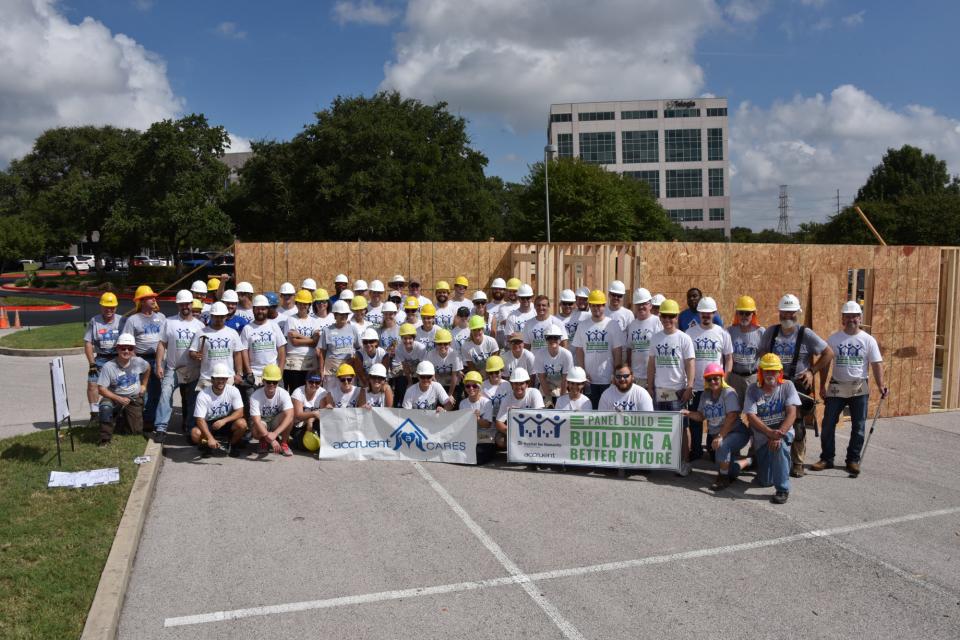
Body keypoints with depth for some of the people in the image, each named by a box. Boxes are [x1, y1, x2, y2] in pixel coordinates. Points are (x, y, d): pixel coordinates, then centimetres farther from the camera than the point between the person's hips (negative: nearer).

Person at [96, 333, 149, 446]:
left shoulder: (138, 362, -11)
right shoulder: (108, 366, -21)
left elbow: (148, 367, 14)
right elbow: (101, 389, -21)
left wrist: (143, 385, 15)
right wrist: (119, 399, -32)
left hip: (134, 399, 3)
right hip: (115, 397, -3)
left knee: (137, 430, 2)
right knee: (105, 407, -39)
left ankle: (124, 417, 38)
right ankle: (105, 438, -18)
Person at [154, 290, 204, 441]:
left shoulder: (199, 325, 5)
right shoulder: (169, 322, 1)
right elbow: (162, 344, -1)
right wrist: (159, 365, -9)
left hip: (193, 371, 2)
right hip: (172, 369, -2)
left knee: (190, 401, 10)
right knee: (165, 394, -19)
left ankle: (189, 427, 26)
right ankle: (160, 428, -19)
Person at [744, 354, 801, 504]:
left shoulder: (787, 386, -5)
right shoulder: (753, 390, -4)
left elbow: (792, 413, -15)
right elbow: (751, 416, -13)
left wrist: (779, 434, -28)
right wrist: (770, 432, -27)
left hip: (783, 432, -2)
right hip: (762, 437, 2)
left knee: (779, 445, -39)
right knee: (765, 481, -1)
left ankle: (783, 489, -24)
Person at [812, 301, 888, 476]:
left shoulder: (868, 340, -1)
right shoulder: (833, 339, 1)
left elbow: (877, 364, -2)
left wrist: (881, 385, -13)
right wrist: (822, 386, 2)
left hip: (860, 388, 0)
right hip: (837, 387, 0)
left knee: (858, 427, 6)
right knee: (828, 424, 1)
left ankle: (853, 460, 18)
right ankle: (826, 458, 11)